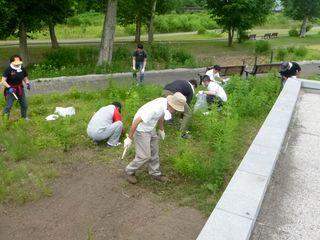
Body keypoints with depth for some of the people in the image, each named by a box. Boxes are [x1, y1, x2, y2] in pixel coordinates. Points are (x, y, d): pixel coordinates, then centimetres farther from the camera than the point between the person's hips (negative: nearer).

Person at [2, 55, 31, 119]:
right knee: (8, 105, -9)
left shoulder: (22, 69, 1)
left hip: (20, 89, 5)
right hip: (11, 90, -5)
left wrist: (27, 83, -8)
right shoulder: (8, 69, -13)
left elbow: (25, 78, 13)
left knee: (24, 105, 12)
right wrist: (9, 87, -29)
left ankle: (24, 117, 33)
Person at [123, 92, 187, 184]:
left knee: (154, 152, 15)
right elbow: (136, 121, -31)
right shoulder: (155, 108, -36)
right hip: (141, 130, -8)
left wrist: (161, 129, 26)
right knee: (145, 156, -4)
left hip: (151, 129, 8)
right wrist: (129, 138, -23)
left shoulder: (165, 103, -10)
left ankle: (155, 173, 32)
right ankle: (129, 171, 18)